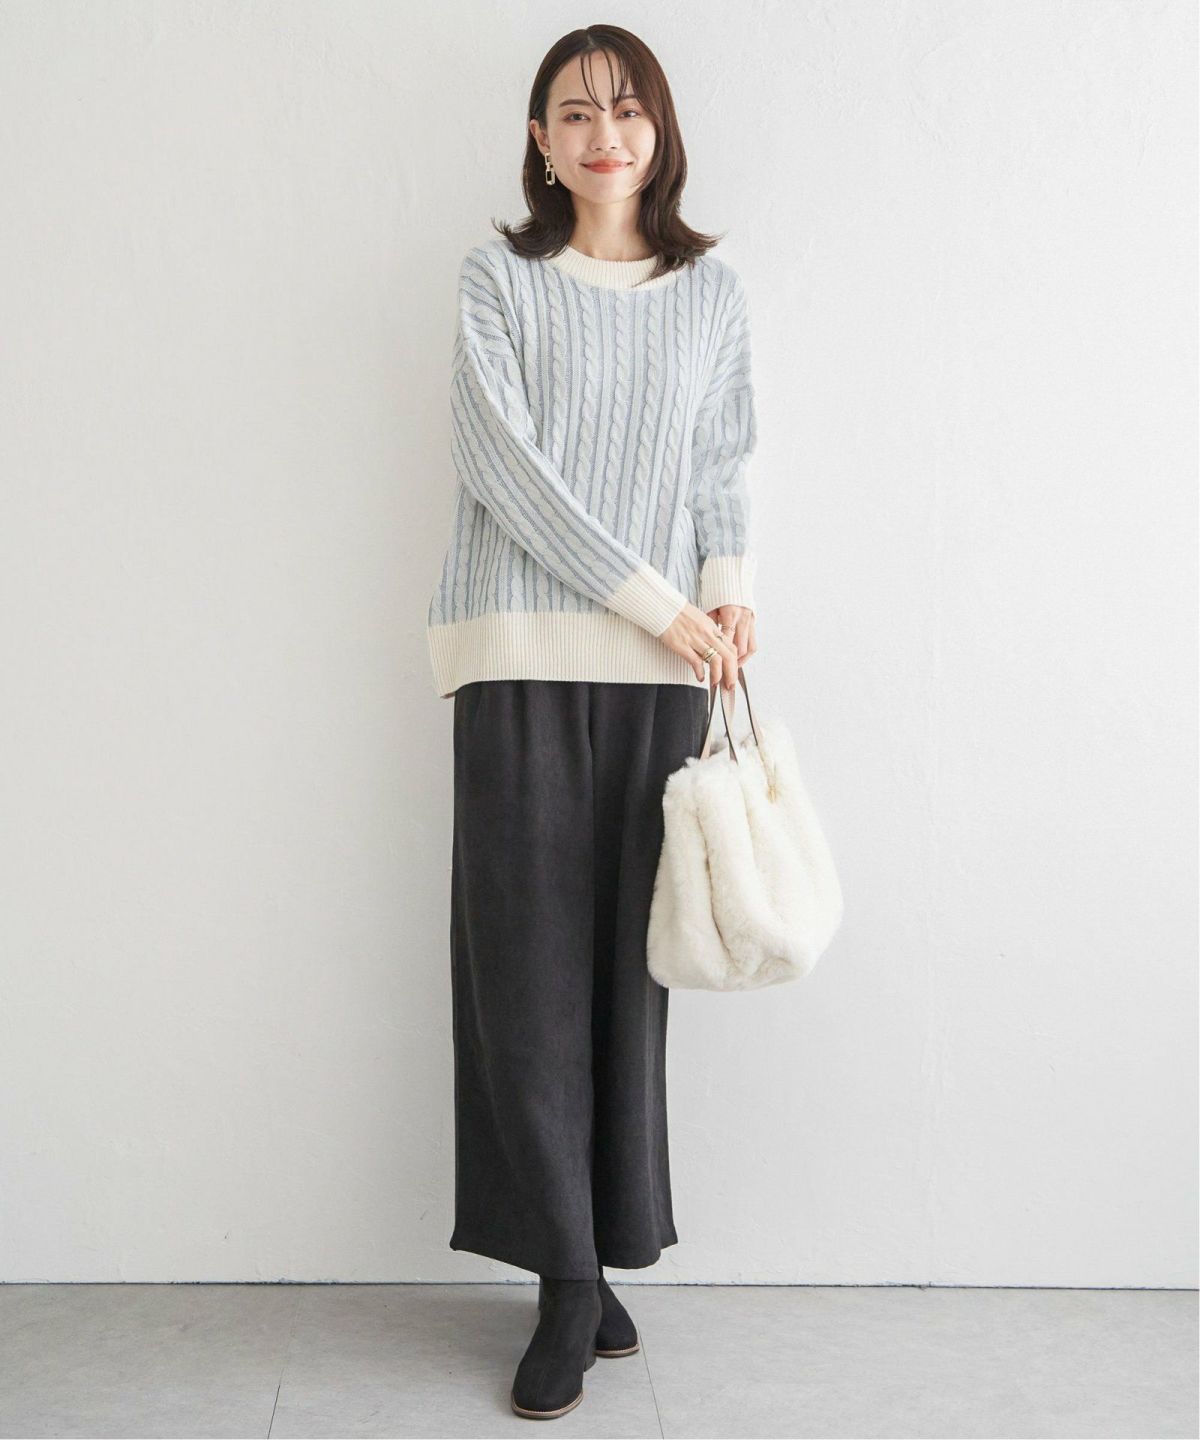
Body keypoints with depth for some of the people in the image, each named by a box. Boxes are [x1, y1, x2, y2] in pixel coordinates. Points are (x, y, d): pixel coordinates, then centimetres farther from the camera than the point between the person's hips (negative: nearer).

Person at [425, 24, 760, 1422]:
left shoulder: (712, 291, 15)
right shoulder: (498, 276, 7)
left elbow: (723, 467, 15)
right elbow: (504, 463, -4)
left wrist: (732, 586, -5)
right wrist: (653, 601, -9)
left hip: (662, 668, 2)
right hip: (525, 652, -2)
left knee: (631, 955, 2)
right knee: (529, 956, -4)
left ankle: (602, 1255, 13)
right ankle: (569, 1277, 5)